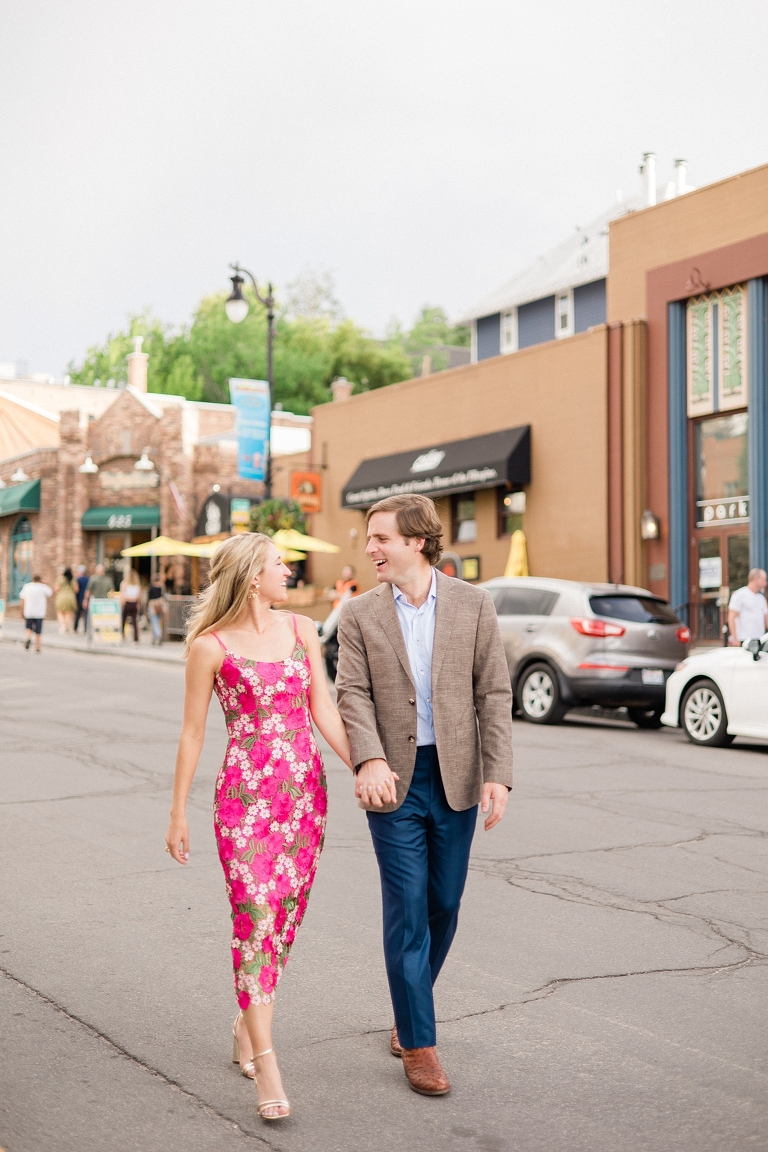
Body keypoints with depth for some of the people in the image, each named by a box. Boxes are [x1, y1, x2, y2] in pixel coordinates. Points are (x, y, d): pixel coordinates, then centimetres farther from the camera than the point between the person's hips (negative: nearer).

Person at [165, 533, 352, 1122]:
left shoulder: (301, 630, 7)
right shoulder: (211, 646, -5)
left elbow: (324, 711, 8)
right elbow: (193, 732, 0)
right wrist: (177, 813, 3)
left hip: (306, 789, 5)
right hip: (245, 792, -5)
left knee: (288, 916, 9)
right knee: (256, 916, -10)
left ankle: (247, 1024, 29)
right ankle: (266, 1063, -5)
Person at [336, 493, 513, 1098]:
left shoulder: (473, 604, 0)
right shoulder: (359, 614, 1)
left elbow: (494, 693, -1)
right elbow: (353, 694, -6)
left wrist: (498, 774, -9)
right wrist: (370, 761, -24)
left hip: (455, 778, 1)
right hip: (394, 781, -1)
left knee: (444, 905, 12)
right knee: (406, 911, 0)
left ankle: (410, 1007, 36)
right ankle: (418, 1043, 12)